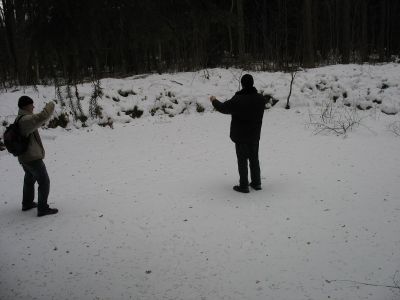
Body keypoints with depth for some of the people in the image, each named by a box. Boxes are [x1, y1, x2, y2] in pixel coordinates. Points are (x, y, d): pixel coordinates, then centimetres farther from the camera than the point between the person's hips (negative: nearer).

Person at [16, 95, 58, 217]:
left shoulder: (19, 119, 8)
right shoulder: (26, 120, -25)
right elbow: (43, 117, -38)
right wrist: (50, 106, -23)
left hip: (23, 158, 10)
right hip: (33, 158, -10)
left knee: (29, 180, 26)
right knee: (44, 182, -1)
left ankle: (27, 203, 39)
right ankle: (43, 209, 3)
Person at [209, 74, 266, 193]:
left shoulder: (237, 100, -21)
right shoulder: (260, 99, -4)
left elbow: (223, 108, -9)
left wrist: (214, 100, 11)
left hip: (240, 136, -5)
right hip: (255, 135, 5)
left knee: (242, 160, 4)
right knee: (254, 159, 17)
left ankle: (244, 186, 8)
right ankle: (256, 183, 24)